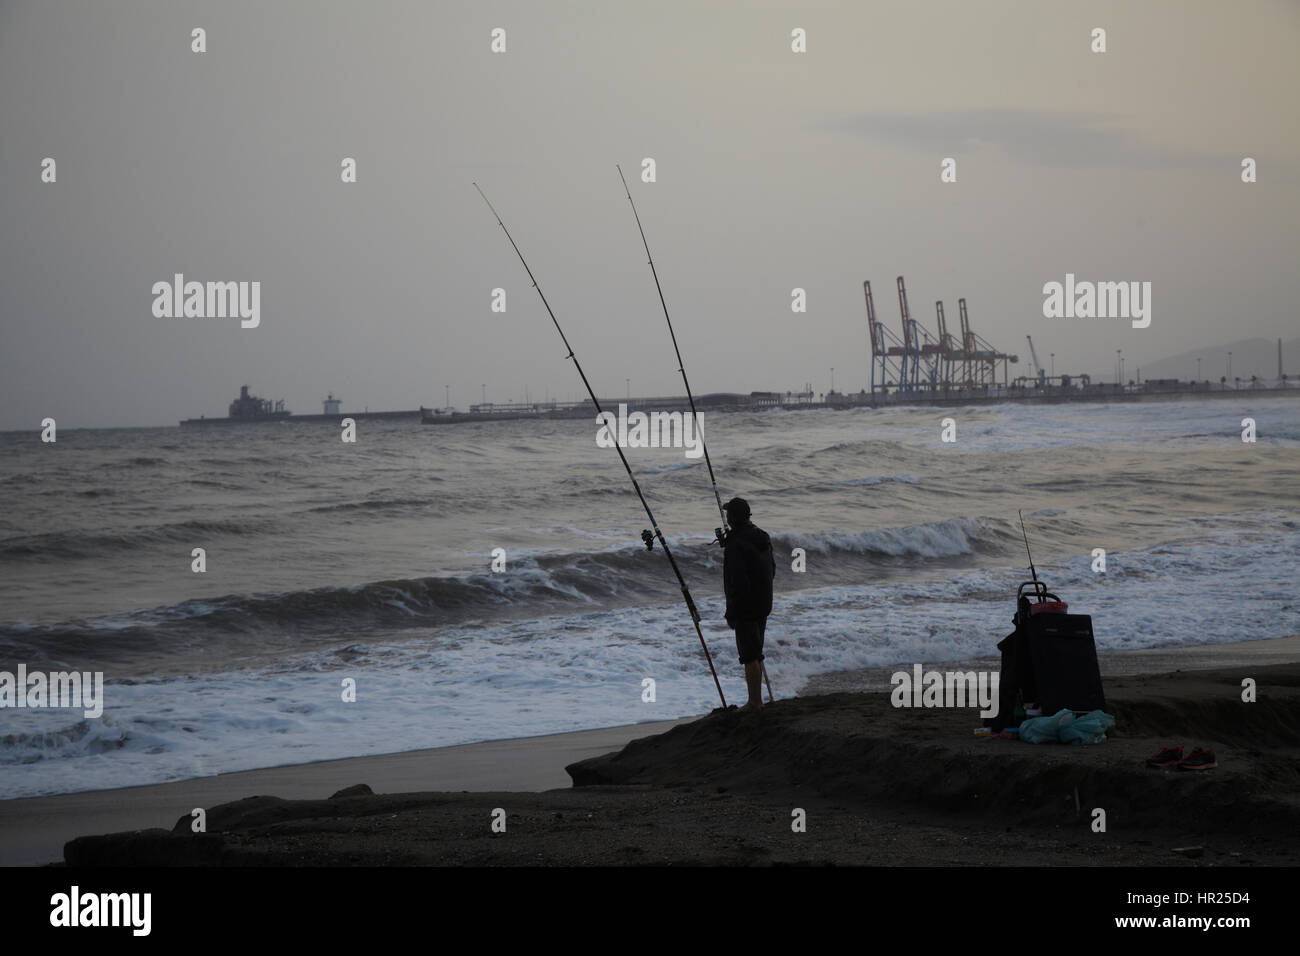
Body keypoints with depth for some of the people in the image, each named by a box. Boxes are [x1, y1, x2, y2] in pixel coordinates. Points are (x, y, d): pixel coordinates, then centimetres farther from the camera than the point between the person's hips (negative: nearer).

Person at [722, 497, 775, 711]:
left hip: (745, 607, -9)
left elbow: (737, 582, -24)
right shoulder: (762, 537, 7)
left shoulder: (736, 544, -22)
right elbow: (772, 570, 17)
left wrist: (731, 614, -17)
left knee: (750, 655, -3)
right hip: (764, 605, 9)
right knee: (755, 653, 17)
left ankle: (754, 702, 0)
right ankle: (756, 700, 22)